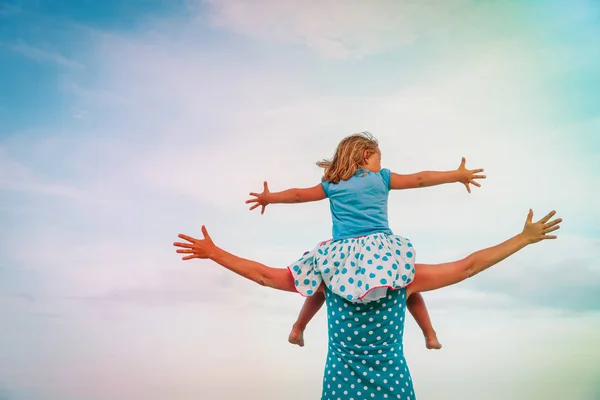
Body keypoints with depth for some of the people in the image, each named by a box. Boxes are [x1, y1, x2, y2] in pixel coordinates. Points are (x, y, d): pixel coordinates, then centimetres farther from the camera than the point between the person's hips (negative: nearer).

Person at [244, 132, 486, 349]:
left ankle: (297, 330, 32)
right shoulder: (382, 178, 10)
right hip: (379, 247, -1)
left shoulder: (331, 185, 14)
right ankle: (430, 335, 19)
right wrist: (457, 175, 18)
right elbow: (419, 180, 11)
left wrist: (268, 198, 37)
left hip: (343, 251, 2)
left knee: (321, 284, 28)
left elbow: (298, 194, 21)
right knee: (408, 284, 21)